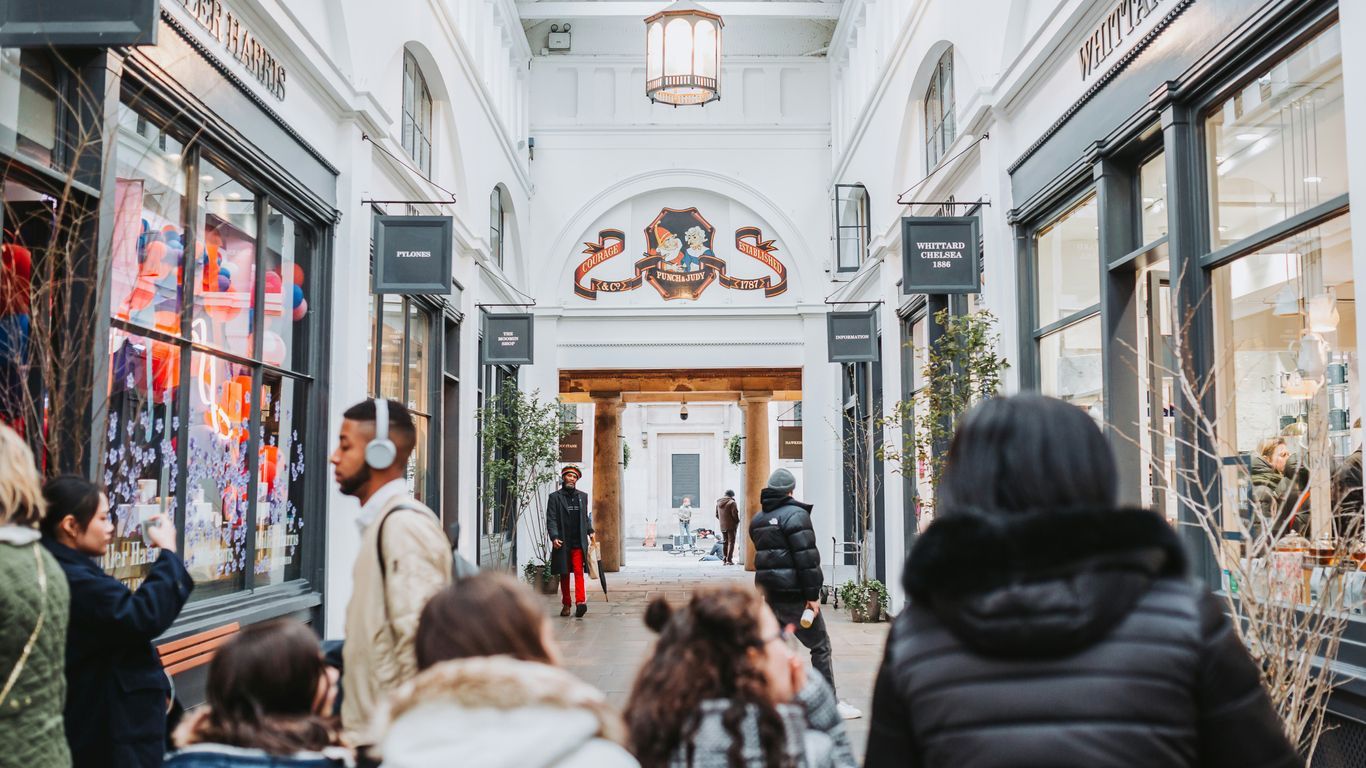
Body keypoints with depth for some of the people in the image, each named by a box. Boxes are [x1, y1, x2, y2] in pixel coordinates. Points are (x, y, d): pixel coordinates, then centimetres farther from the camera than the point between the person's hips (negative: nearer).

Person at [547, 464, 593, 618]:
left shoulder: (582, 496, 14)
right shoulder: (555, 497, 3)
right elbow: (551, 520, -3)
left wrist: (590, 532, 10)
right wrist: (554, 537, -15)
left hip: (578, 542, 1)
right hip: (562, 543, -1)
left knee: (578, 572, -11)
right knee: (564, 575, 7)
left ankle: (580, 602, -21)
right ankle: (566, 604, 16)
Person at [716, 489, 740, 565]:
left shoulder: (718, 503, 9)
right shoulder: (732, 503, -13)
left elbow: (717, 515, 14)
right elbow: (735, 514, -17)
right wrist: (737, 521, -2)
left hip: (722, 526, 6)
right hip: (731, 525, -6)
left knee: (725, 541, 17)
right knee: (731, 542, -1)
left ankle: (725, 558, 18)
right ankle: (729, 560, -6)